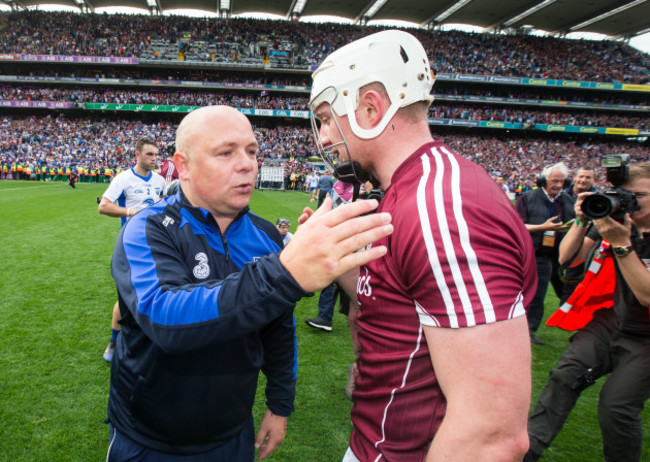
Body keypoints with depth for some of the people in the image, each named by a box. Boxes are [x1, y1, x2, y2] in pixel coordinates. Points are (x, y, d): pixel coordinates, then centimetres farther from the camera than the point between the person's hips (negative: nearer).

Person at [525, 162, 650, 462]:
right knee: (565, 376, -14)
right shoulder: (613, 215, -1)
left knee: (615, 406, -16)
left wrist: (622, 244, -28)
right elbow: (567, 258, -2)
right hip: (612, 320, 4)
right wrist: (581, 221, -17)